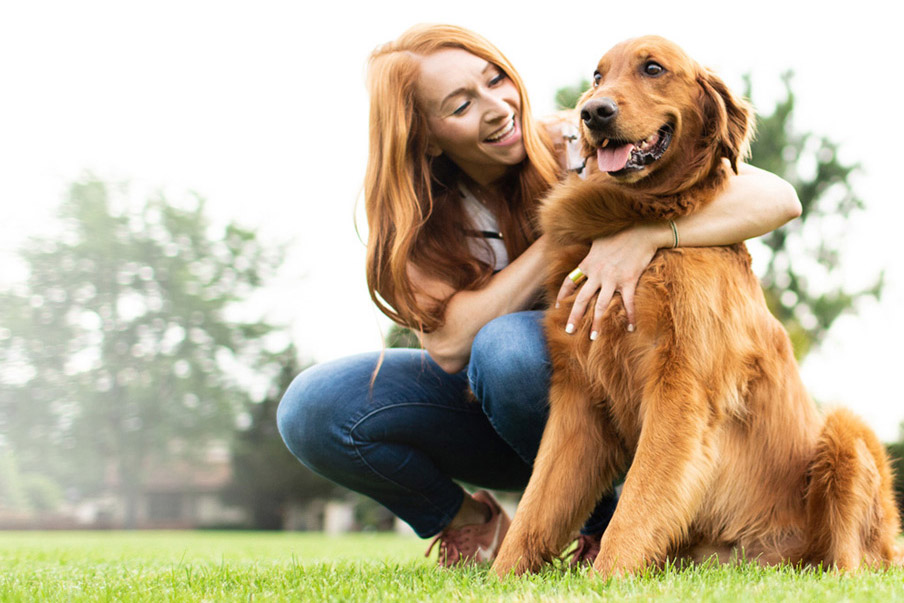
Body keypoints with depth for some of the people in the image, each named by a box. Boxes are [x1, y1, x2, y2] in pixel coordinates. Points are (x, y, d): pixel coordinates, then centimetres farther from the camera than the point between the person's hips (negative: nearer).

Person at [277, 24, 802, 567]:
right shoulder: (420, 214, -8)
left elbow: (778, 197, -24)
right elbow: (449, 343, -25)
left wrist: (648, 232, -41)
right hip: (484, 401, 3)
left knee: (508, 345, -36)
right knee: (313, 408, -19)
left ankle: (607, 527, -9)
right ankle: (474, 524, 6)